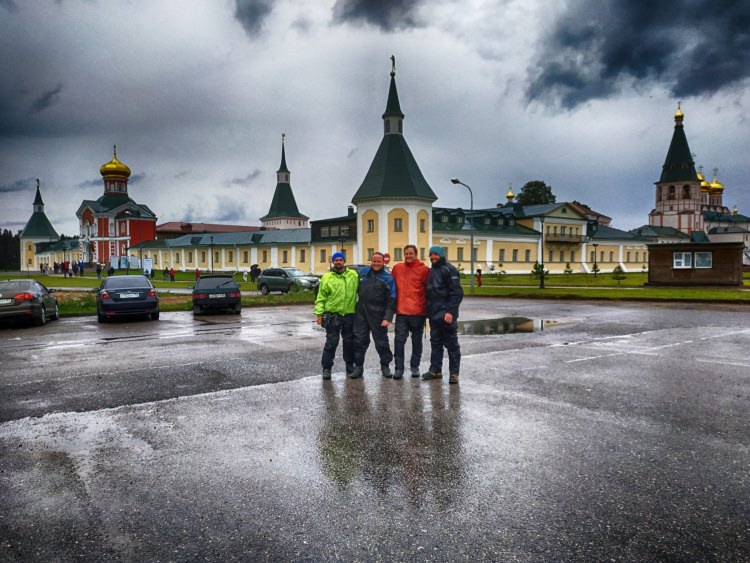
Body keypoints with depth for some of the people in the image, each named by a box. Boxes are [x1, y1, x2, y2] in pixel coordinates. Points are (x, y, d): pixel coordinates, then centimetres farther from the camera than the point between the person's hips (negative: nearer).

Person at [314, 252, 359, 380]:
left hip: (349, 314, 2)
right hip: (332, 315, -2)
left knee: (349, 342, 11)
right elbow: (321, 298, 0)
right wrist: (319, 313, -7)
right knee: (331, 342, -1)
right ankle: (326, 368, 8)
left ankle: (350, 366, 25)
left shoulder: (353, 275, 6)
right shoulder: (327, 277, 1)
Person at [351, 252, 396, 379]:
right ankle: (358, 366, 17)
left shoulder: (388, 277, -3)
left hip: (378, 315, -3)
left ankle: (385, 366, 18)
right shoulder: (363, 272, 9)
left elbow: (391, 300, -6)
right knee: (359, 340, 6)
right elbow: (355, 289, 18)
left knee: (381, 341, 4)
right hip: (361, 312, 3)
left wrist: (387, 317, -13)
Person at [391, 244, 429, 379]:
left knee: (417, 340, 10)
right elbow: (393, 287, 12)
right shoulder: (397, 268, 6)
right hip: (401, 312, 2)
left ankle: (415, 366, 23)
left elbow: (428, 290, -1)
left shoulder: (424, 270, -3)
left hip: (418, 312, -2)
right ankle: (399, 368, 8)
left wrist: (427, 308, -3)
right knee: (399, 340, 0)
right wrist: (394, 305, 9)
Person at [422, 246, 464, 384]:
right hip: (434, 315, 8)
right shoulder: (431, 271, 16)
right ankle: (435, 370, 21)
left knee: (451, 344, 0)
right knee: (435, 343, 13)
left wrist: (450, 311, -22)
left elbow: (457, 293, -16)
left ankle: (454, 373, 7)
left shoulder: (449, 270, -10)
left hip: (446, 315, -8)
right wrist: (429, 310, 14)